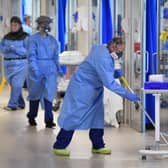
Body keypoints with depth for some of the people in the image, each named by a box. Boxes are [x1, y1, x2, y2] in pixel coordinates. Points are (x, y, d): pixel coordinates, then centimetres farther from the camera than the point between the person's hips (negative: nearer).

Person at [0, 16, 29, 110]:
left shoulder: (25, 37, -5)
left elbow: (27, 51, -11)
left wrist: (15, 49, -20)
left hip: (20, 63, -6)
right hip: (8, 63, 6)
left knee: (16, 84, -9)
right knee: (13, 84, 9)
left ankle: (12, 104, -6)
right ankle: (21, 104, 19)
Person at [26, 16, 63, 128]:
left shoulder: (52, 40, 9)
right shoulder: (34, 39, -5)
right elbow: (31, 55, -11)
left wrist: (59, 69, 15)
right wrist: (35, 69, -21)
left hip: (50, 70, 3)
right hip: (37, 69, -3)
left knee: (49, 94, -6)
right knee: (35, 94, 10)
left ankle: (49, 120, -5)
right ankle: (31, 117, 30)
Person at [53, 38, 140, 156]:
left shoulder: (100, 49, -4)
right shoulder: (102, 58, -32)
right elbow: (109, 83, -36)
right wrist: (127, 95, -33)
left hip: (94, 89, 10)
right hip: (81, 87, -10)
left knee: (97, 115, 8)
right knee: (74, 116, -5)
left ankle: (98, 146, 15)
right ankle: (59, 146, 4)